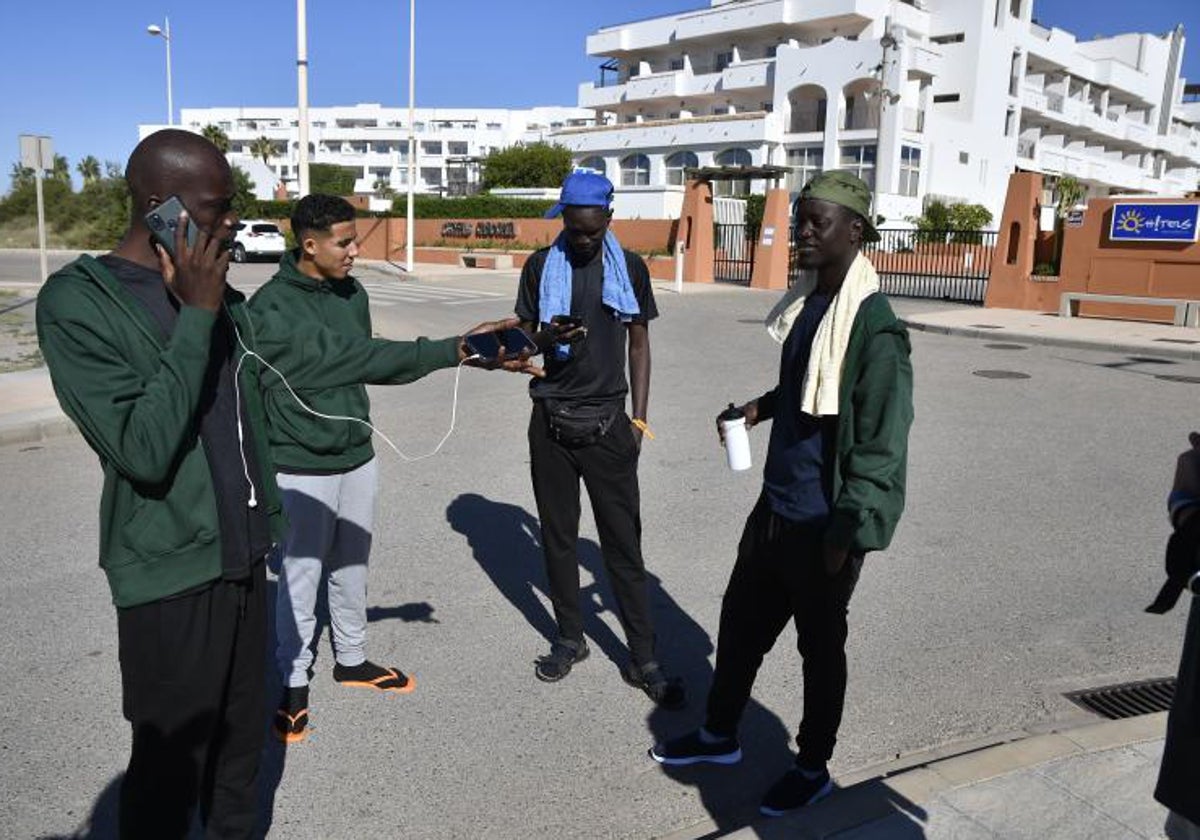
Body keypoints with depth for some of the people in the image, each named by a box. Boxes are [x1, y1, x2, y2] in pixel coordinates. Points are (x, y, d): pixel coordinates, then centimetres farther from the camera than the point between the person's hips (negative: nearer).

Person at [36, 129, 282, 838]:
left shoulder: (220, 292, 7)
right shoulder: (77, 303, -13)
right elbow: (144, 450, -22)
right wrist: (196, 318, -20)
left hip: (245, 559, 6)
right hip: (171, 575, -6)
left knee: (242, 746, 16)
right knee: (171, 768, 8)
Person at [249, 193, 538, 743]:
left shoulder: (352, 293, 4)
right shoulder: (270, 308, -19)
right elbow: (343, 358, -29)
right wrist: (449, 352, -33)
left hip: (358, 458, 6)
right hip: (302, 469, -6)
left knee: (352, 566, 19)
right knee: (301, 576, 5)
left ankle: (351, 659, 38)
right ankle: (294, 682, 24)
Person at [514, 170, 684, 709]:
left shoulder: (630, 269, 3)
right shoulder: (540, 267, 3)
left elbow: (638, 344, 7)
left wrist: (639, 416, 0)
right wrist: (546, 337, -16)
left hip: (606, 421, -1)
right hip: (551, 421, 1)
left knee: (623, 543, 0)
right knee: (558, 537, 10)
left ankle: (642, 659, 9)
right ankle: (570, 639, 26)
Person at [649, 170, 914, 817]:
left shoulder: (874, 327, -20)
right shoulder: (806, 303, 5)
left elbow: (880, 447, -20)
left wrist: (847, 536, -19)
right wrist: (761, 406, 4)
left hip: (821, 526, -8)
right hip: (774, 507, 8)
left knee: (820, 647, 12)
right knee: (739, 623, 19)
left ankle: (813, 768, 34)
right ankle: (719, 735, 41)